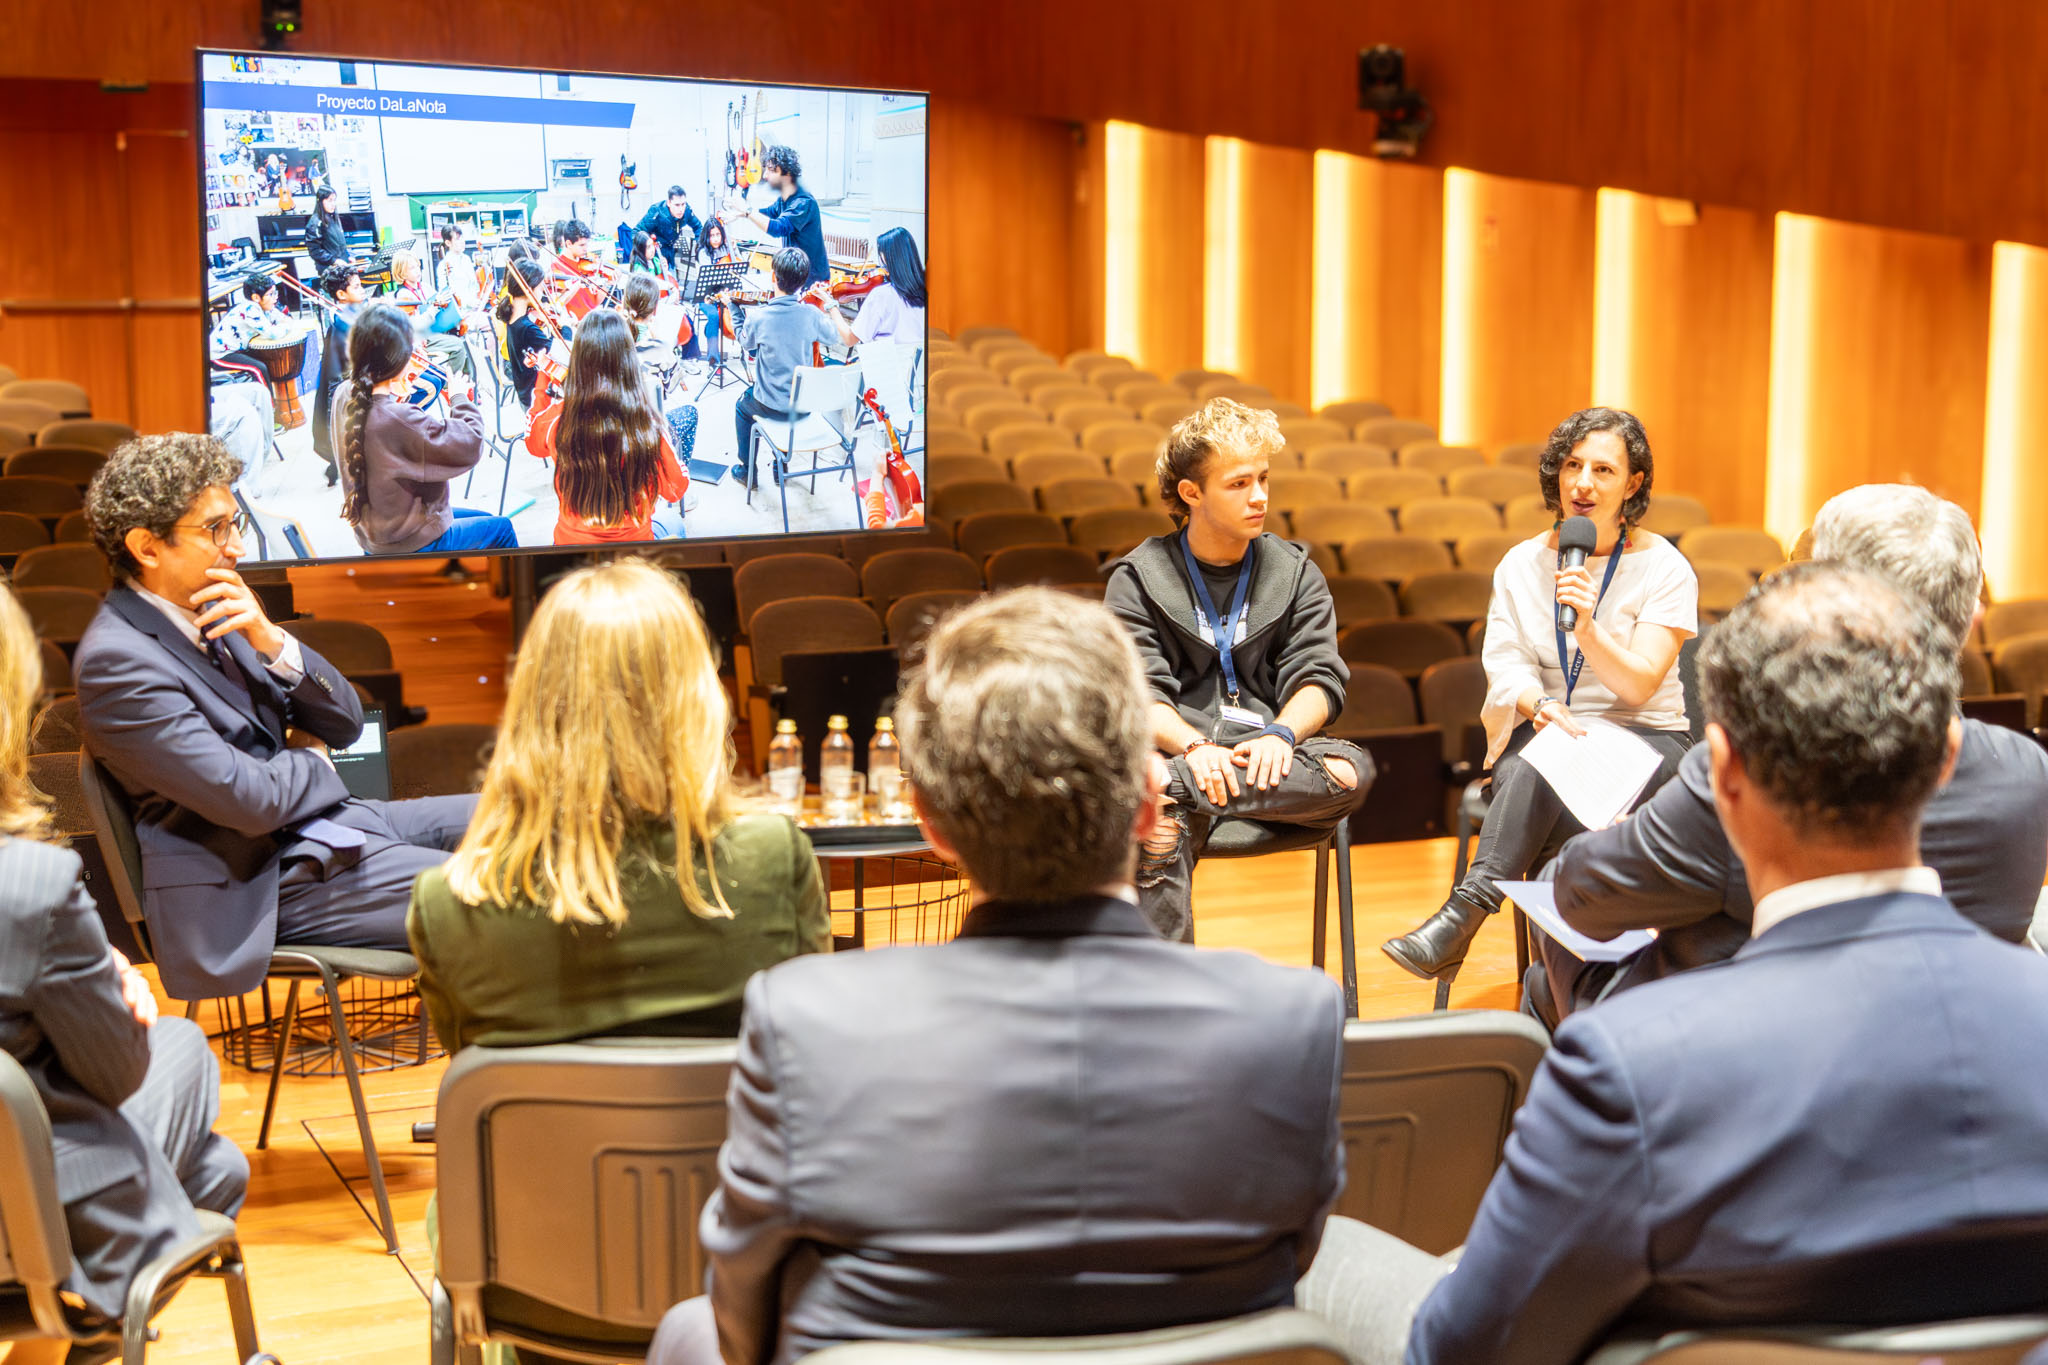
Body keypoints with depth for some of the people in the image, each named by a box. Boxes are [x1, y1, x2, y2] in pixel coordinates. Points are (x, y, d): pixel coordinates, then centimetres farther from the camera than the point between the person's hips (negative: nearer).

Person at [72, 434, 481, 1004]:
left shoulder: (215, 612, 7)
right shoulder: (116, 662, -19)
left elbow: (345, 725, 7)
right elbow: (249, 801, -23)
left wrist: (274, 643, -10)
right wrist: (311, 760, -1)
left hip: (327, 819, 9)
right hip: (272, 882, -9)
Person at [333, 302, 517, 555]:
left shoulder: (344, 398, -9)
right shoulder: (399, 420, -36)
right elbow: (470, 446, -29)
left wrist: (403, 393, 0)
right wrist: (460, 398, -13)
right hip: (408, 546, -8)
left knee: (481, 518, 29)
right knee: (501, 529, 16)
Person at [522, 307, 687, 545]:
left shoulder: (556, 419, -17)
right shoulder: (646, 425, -24)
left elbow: (533, 443, 9)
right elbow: (675, 490, -9)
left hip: (569, 543, 2)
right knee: (672, 522, 33)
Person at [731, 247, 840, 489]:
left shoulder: (758, 316, -21)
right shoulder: (811, 314, -15)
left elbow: (745, 345, 0)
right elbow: (834, 339, 4)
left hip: (771, 405, -3)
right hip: (804, 403, 3)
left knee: (742, 406, 32)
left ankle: (747, 469, 36)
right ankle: (779, 464, 43)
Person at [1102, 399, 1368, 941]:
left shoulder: (1296, 574, 18)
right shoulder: (1138, 579, 10)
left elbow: (1318, 677, 6)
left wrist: (1280, 734, -17)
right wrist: (1194, 745, -24)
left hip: (1266, 758, 2)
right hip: (1177, 750, -2)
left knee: (1351, 769, -33)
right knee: (1163, 835, -39)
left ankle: (1173, 794, -39)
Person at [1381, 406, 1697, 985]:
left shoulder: (1664, 568, -3)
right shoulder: (1523, 564, 8)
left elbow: (1639, 684, -12)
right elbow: (1504, 665, 0)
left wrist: (1587, 629, -29)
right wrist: (1539, 707, -23)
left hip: (1646, 740, -3)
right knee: (1536, 759, -34)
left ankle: (1466, 909, -40)